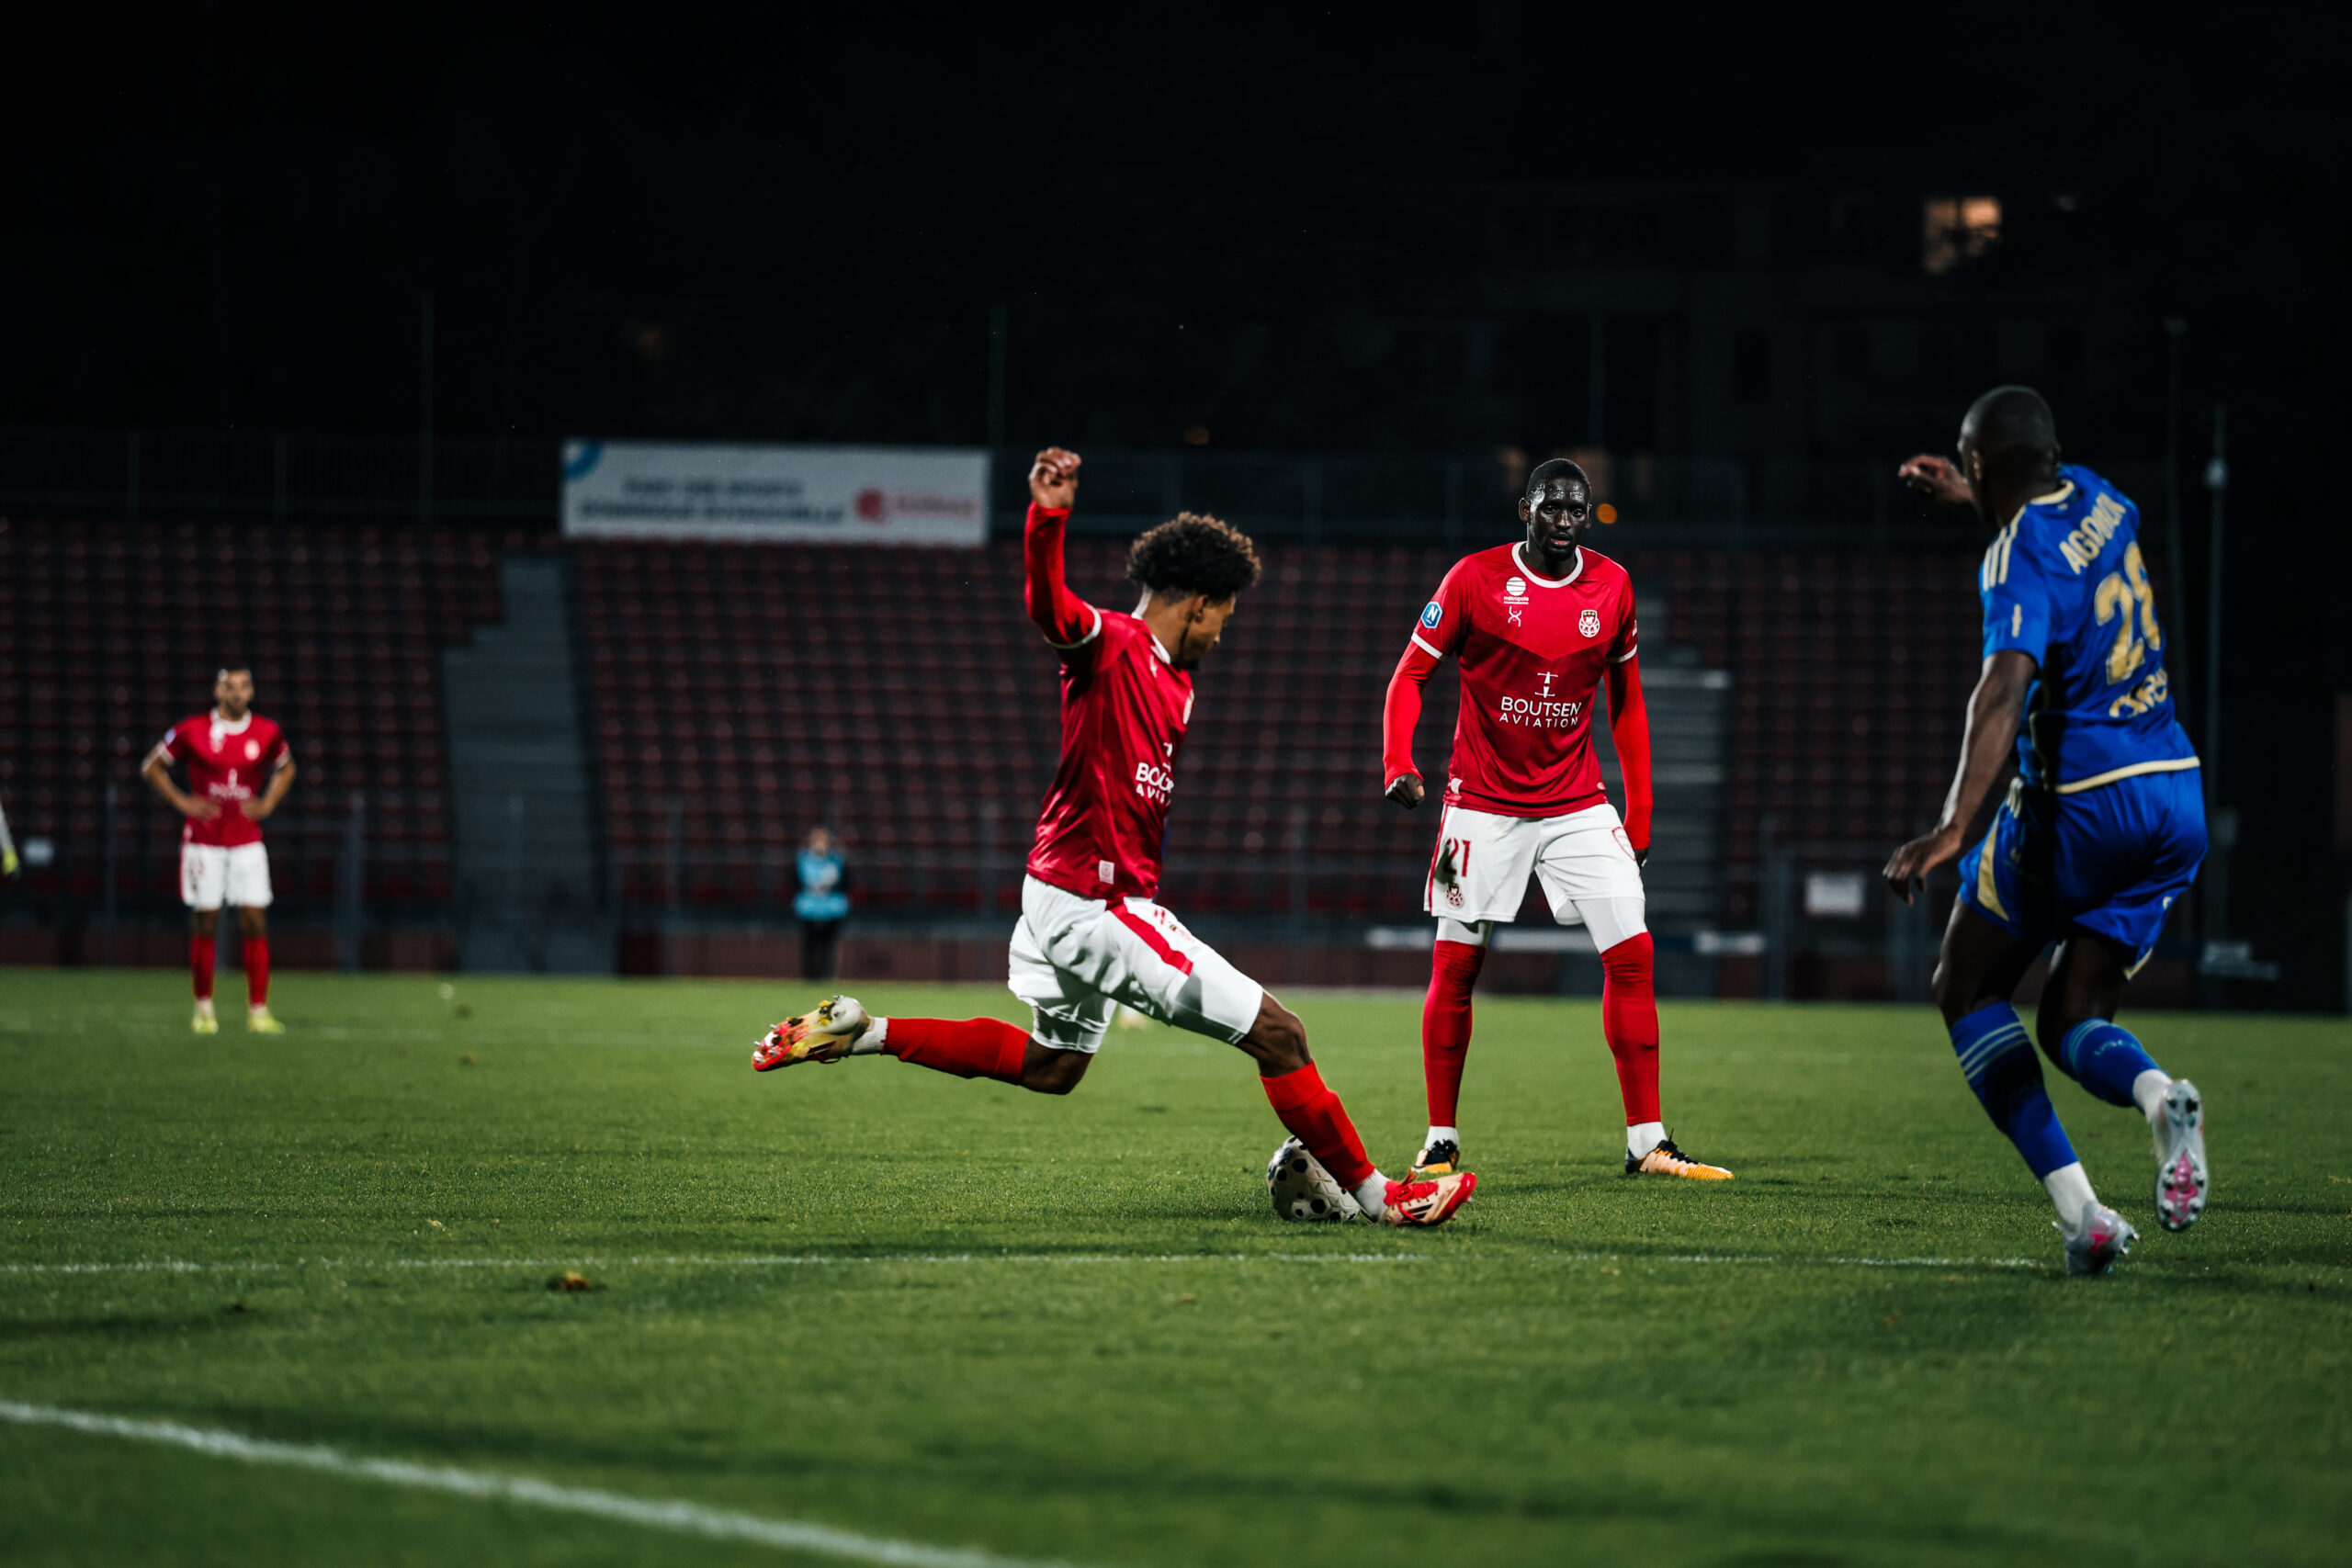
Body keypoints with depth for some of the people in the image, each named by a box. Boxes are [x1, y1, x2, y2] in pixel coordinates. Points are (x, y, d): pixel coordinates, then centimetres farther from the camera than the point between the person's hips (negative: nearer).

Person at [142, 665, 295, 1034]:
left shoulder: (267, 733, 2)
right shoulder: (192, 731, -4)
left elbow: (285, 768, 22)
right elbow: (151, 767, 8)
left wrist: (267, 804, 6)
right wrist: (182, 802, -2)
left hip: (247, 841, 2)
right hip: (203, 841, -2)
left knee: (255, 922, -5)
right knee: (204, 923, 1)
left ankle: (258, 1010, -2)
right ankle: (204, 1009, 13)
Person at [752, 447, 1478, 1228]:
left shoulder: (1175, 680, 14)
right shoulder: (1111, 644, -15)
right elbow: (1051, 608, -36)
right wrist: (1048, 517, -53)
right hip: (1095, 904, -11)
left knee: (1052, 1063, 29)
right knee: (1277, 1034, -8)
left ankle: (862, 1033, 25)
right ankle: (1373, 1193, 0)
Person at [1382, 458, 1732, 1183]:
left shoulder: (1611, 586, 2)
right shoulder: (1475, 579, -8)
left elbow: (1626, 701, 11)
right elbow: (1411, 673, -3)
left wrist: (1639, 812, 8)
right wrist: (1398, 763, -19)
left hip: (1578, 805, 3)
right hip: (1484, 806, -2)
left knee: (1632, 953, -7)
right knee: (1454, 965, -1)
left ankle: (1646, 1142, -3)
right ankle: (1441, 1140, 12)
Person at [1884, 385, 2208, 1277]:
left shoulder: (2019, 562, -15)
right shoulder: (2100, 502, 7)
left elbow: (2004, 690, -31)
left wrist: (1953, 827, -40)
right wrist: (1977, 502, 37)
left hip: (2080, 803, -7)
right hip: (2176, 800, 7)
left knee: (1967, 991, 11)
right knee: (2070, 1023, 13)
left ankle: (2078, 1208, -8)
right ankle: (2159, 1093, -26)